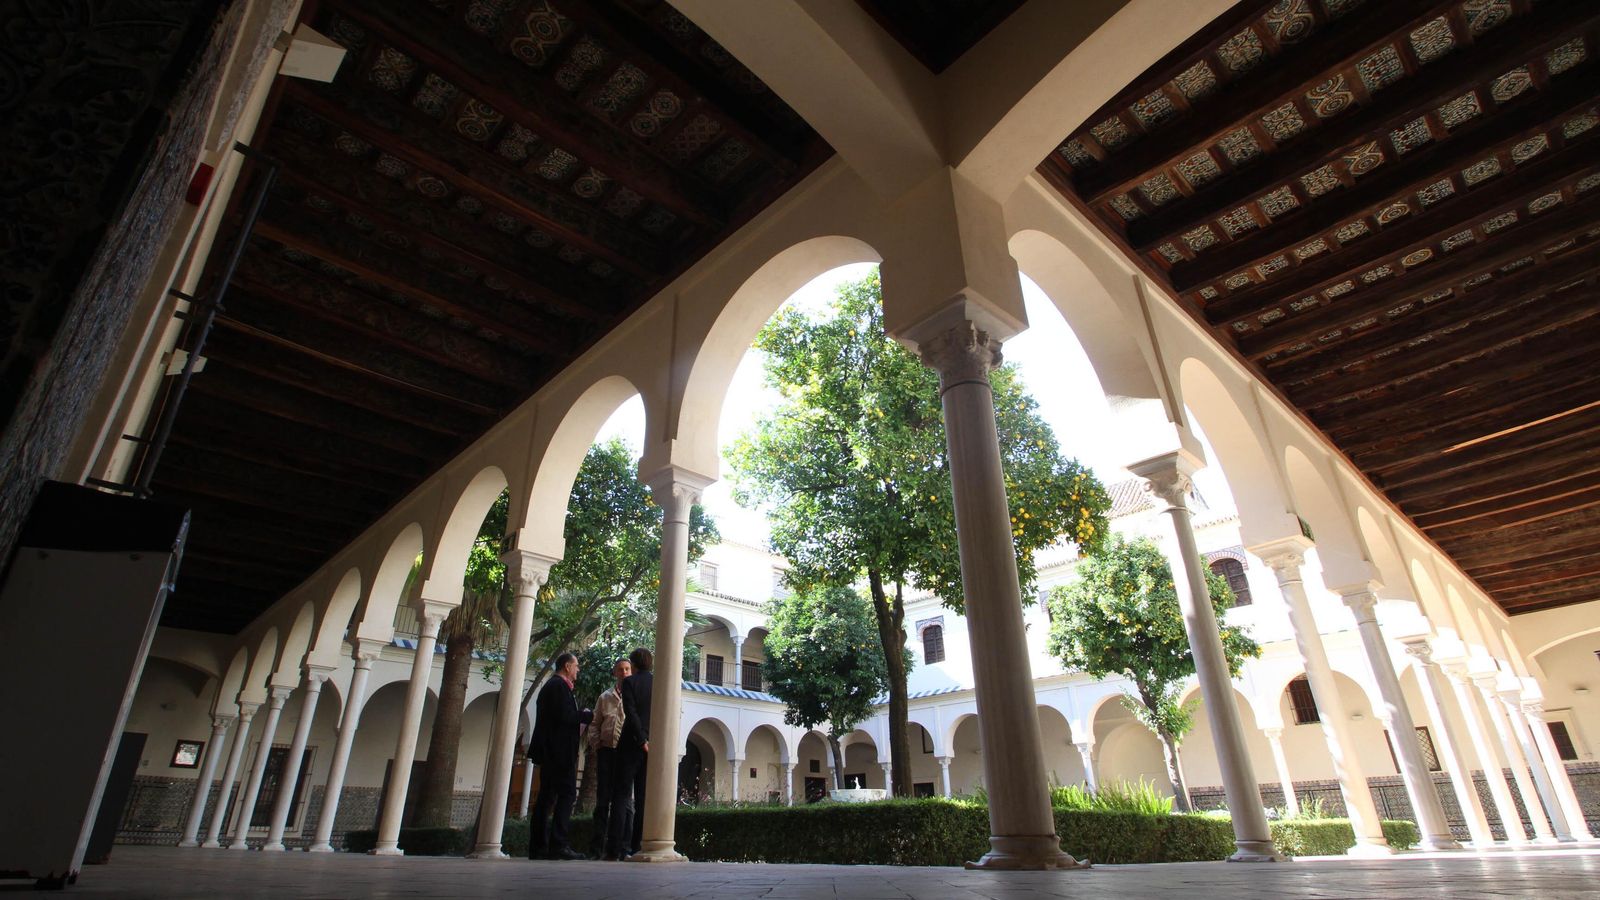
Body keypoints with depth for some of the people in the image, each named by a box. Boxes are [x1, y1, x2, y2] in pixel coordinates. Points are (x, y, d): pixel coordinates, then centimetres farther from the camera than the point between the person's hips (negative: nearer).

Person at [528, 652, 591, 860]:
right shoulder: (560, 686, -11)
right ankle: (558, 845, -14)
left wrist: (579, 716, 16)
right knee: (567, 794, -10)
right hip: (560, 750, -11)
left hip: (548, 750, 11)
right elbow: (564, 716, -21)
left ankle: (538, 846, 13)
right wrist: (586, 715, -7)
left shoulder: (549, 685, 20)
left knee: (547, 796, 11)